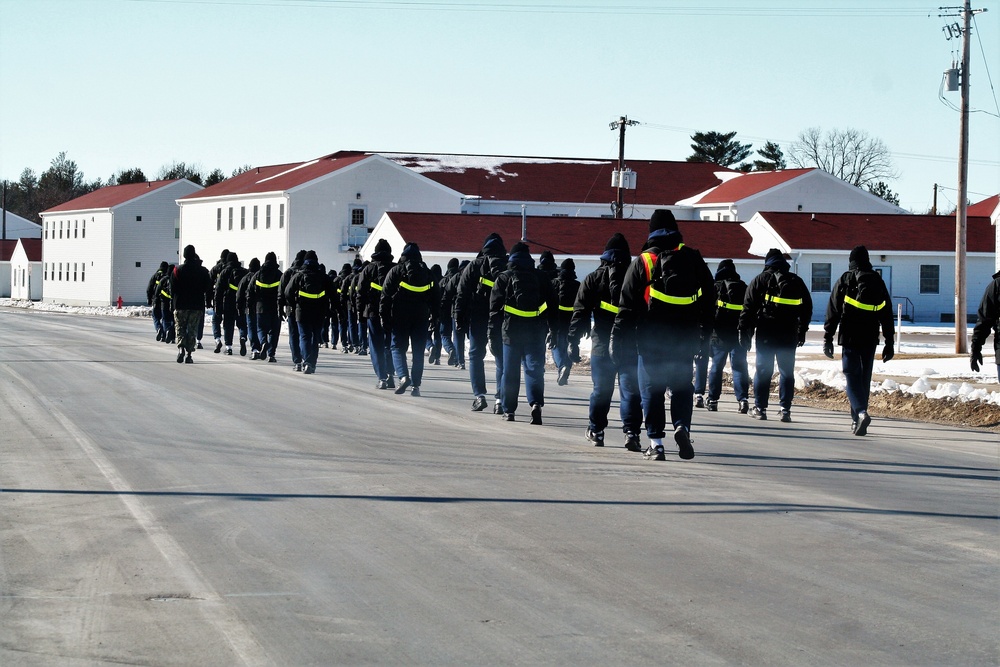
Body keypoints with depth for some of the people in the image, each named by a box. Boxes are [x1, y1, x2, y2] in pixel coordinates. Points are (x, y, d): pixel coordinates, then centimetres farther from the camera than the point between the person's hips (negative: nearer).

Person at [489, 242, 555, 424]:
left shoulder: (504, 278, 1)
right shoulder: (542, 278, 6)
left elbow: (495, 309, -1)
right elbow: (552, 307, 9)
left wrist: (493, 334, 1)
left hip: (511, 332, -1)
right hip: (536, 332, 1)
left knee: (510, 372, 9)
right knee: (534, 369, -1)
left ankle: (508, 410, 14)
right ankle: (536, 403, -22)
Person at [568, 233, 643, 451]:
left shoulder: (594, 279, 1)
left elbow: (580, 312, -2)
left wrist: (574, 341, -1)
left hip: (602, 345, 1)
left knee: (601, 389, 13)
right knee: (630, 390, -2)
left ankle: (596, 431, 22)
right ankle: (631, 431, -16)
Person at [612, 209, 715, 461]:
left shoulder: (643, 261, -1)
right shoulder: (692, 257, 5)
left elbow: (627, 304, -3)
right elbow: (709, 296, 7)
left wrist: (618, 339, 0)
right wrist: (705, 331, 14)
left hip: (651, 338, -2)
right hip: (685, 336, 2)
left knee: (652, 388, 4)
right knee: (682, 384, 13)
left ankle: (656, 442, -1)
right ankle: (682, 425, -11)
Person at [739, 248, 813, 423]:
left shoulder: (760, 279, 2)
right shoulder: (796, 282, 11)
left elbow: (748, 308, -2)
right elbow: (807, 308, 16)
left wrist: (745, 332, 1)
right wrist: (802, 331, 24)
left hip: (766, 334, -2)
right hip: (789, 335, 2)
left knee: (763, 370, 3)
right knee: (787, 372, 5)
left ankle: (760, 408, 2)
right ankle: (785, 409, 0)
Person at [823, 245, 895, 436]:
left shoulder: (844, 281, -2)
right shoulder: (878, 283, 8)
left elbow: (833, 312, -4)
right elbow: (887, 315, 11)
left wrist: (828, 339, -1)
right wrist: (889, 343, 15)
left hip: (849, 338, -3)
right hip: (870, 340, 3)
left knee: (852, 377, -4)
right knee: (864, 378, 11)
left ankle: (860, 412, -26)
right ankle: (857, 420, 14)